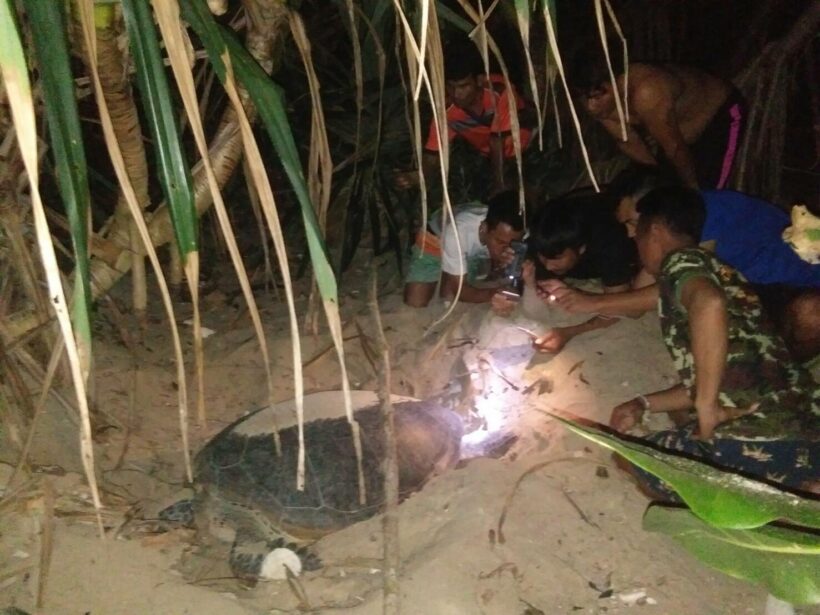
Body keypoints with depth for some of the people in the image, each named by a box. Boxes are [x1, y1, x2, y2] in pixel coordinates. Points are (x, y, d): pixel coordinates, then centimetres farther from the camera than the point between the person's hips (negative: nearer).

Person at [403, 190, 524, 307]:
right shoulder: (457, 231, -44)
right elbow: (459, 288, -35)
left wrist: (499, 262, -40)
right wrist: (491, 295, -56)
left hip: (473, 251, 3)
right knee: (414, 304, -12)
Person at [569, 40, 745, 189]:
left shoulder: (646, 93, -42)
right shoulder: (602, 99, -20)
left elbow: (674, 149, -29)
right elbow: (629, 142, -5)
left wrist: (693, 188, -14)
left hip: (722, 113, -6)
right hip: (680, 124, 6)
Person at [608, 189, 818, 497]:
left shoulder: (681, 261, -1)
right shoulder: (719, 274, 27)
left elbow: (709, 304, -27)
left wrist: (706, 407, -20)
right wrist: (644, 404, 26)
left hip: (762, 434, -8)